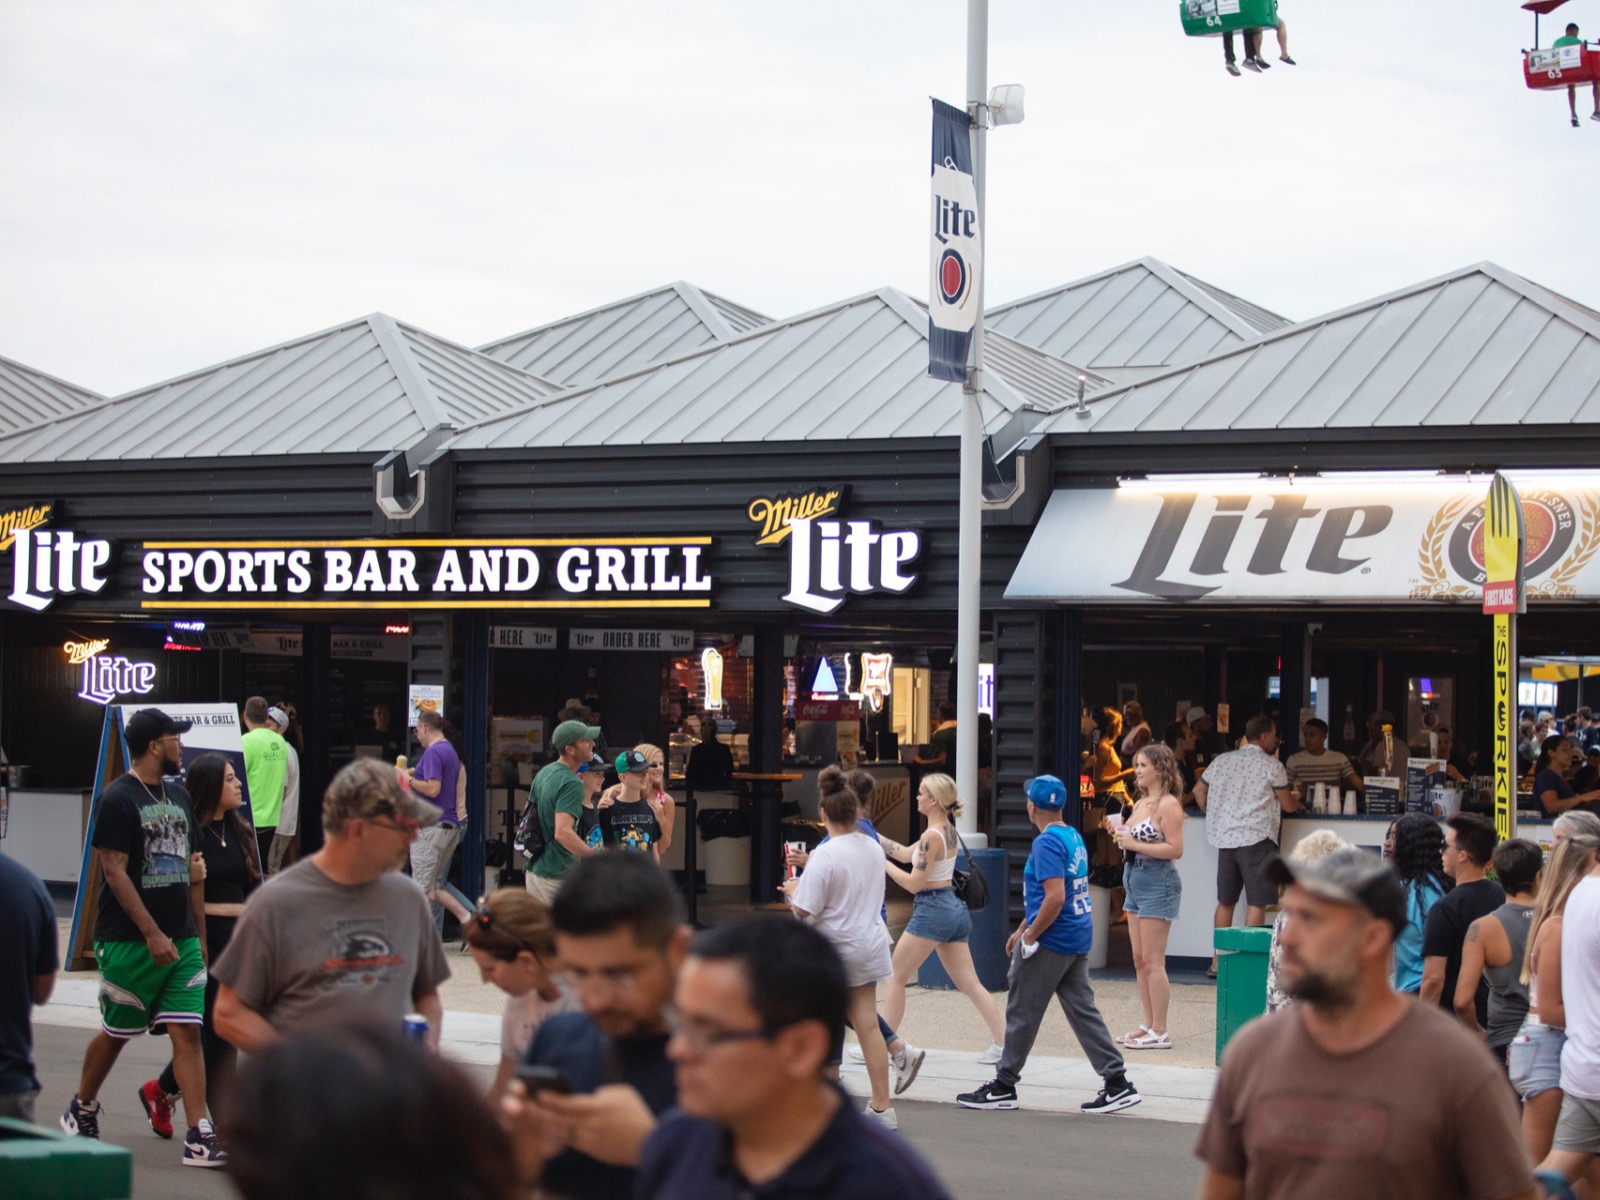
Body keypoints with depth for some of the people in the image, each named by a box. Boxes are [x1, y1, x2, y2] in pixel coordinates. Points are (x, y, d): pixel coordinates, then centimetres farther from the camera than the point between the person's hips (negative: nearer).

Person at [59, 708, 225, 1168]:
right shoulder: (117, 799, -10)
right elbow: (114, 871, -15)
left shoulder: (178, 797, 13)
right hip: (129, 940, -6)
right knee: (116, 1032, 8)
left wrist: (199, 935, 15)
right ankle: (82, 1109, 32)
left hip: (181, 940, 6)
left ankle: (199, 1138, -6)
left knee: (188, 1031, -3)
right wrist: (153, 935, -19)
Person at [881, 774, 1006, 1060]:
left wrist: (881, 863, -7)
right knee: (969, 983, 8)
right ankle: (1002, 1043, 3)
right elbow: (906, 853, 19)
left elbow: (914, 883, -16)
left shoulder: (932, 836, -17)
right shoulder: (949, 830, 11)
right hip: (954, 909, 9)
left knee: (896, 979, 4)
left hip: (932, 910, -9)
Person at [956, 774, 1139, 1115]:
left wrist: (1030, 936, -16)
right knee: (1083, 1011, 9)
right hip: (1078, 941, 9)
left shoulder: (1047, 843, -16)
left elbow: (1055, 897, -26)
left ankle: (1002, 1087, 11)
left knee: (1022, 1015, 2)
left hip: (1050, 943, -9)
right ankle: (1118, 1083, 4)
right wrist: (1021, 930, 26)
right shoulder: (1074, 837, 14)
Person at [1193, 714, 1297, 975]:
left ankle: (1217, 962, 14)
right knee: (1257, 902, -3)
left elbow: (1199, 791, 19)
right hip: (1256, 837, -6)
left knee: (1225, 901, 12)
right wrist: (1296, 804, 24)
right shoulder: (1271, 766, -3)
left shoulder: (1222, 761, 12)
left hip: (1224, 837, 6)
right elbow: (1288, 805, 2)